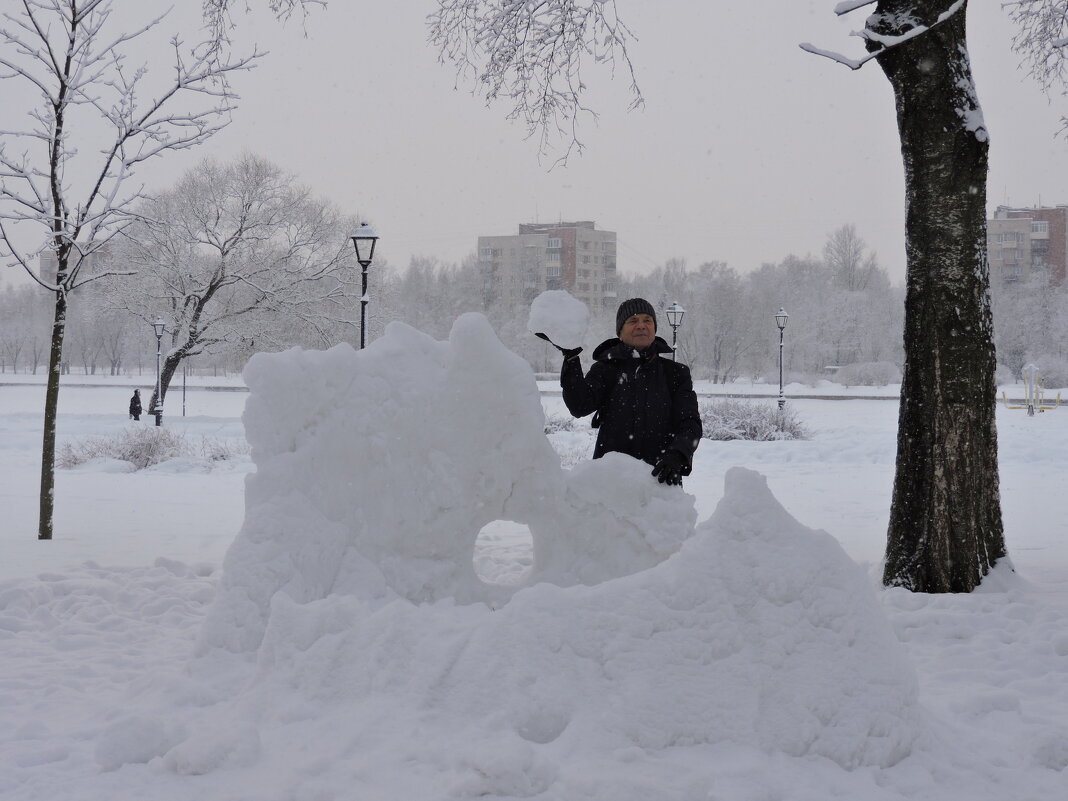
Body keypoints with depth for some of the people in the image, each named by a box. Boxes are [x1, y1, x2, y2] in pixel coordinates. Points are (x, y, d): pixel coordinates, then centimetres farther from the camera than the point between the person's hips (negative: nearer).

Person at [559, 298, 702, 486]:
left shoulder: (675, 372, 14)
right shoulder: (605, 369, 13)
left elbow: (690, 423, 5)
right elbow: (580, 406, -4)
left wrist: (677, 455, -15)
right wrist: (571, 359, -13)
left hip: (660, 476, 0)